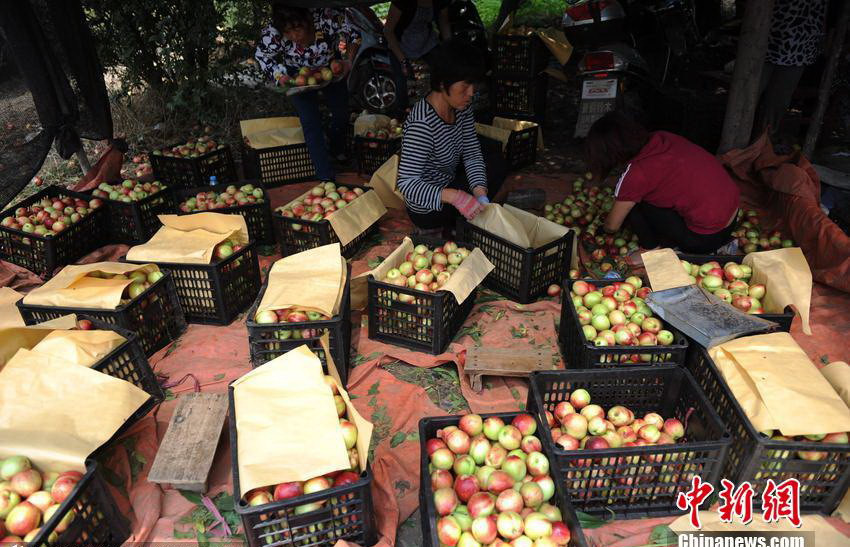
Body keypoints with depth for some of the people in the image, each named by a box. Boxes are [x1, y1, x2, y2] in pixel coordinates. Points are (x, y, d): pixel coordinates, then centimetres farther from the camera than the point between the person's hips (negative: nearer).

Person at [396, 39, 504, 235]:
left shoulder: (462, 108, -8)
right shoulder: (422, 124, -33)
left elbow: (472, 153, -4)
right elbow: (406, 184, -35)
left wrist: (479, 190, -21)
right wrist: (454, 196, -48)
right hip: (427, 210, -8)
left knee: (496, 154, 12)